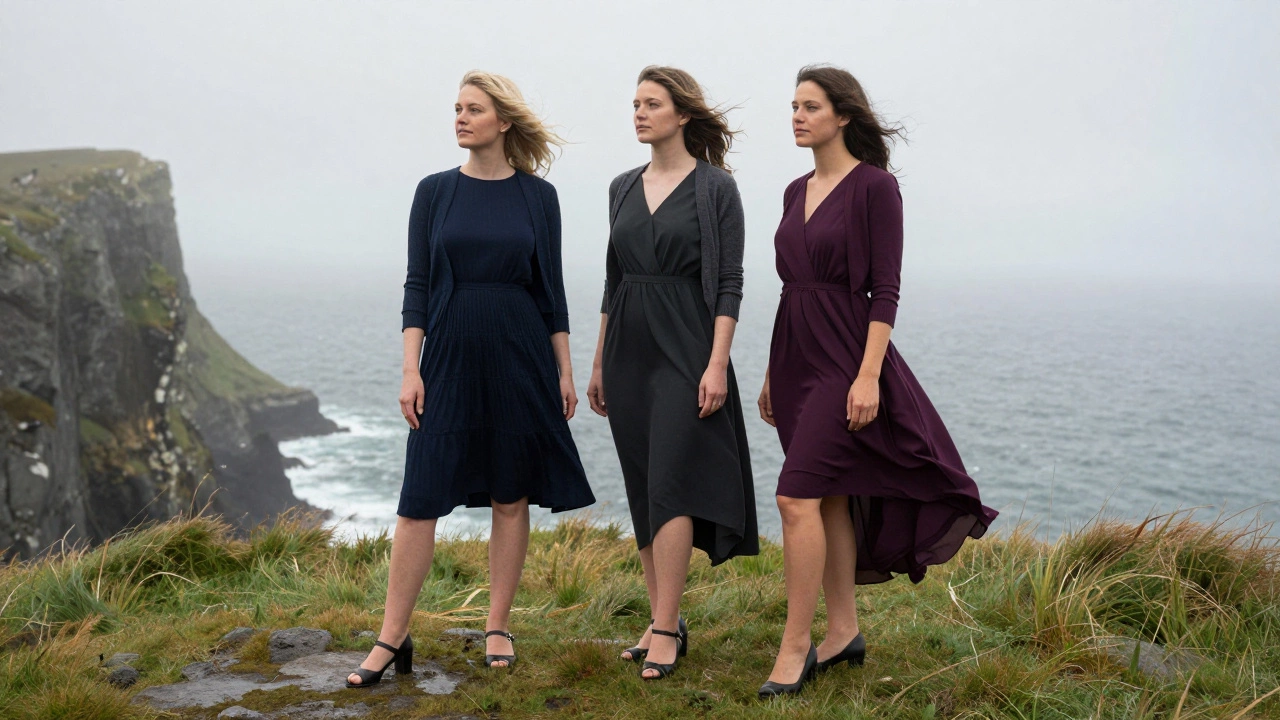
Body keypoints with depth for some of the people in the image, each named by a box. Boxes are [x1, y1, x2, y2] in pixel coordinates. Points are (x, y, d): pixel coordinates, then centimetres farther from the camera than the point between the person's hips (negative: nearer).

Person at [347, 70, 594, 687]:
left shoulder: (537, 196, 3)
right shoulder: (435, 192, 3)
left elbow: (551, 287, 5)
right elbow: (417, 284, 1)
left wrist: (564, 369, 2)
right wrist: (410, 370, -6)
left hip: (520, 358, 0)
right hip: (450, 357, 0)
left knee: (511, 498, 6)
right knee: (421, 498, -2)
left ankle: (497, 629, 18)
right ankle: (391, 640, 5)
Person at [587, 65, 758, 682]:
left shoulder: (715, 187, -4)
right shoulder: (623, 188, 13)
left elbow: (729, 283, -8)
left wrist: (717, 363, -16)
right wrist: (599, 363, 15)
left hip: (686, 349, -6)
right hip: (629, 352, 6)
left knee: (670, 487, -11)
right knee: (643, 492, 8)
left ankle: (665, 631, -6)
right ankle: (662, 620, 17)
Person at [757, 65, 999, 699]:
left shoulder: (875, 186, -8)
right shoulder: (797, 192, 13)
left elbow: (885, 289, -13)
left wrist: (869, 374, -20)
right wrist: (773, 373, 17)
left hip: (844, 358, -8)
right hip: (796, 359, 8)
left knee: (797, 498, -13)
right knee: (829, 498, 12)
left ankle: (794, 647, -5)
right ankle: (843, 632, 21)